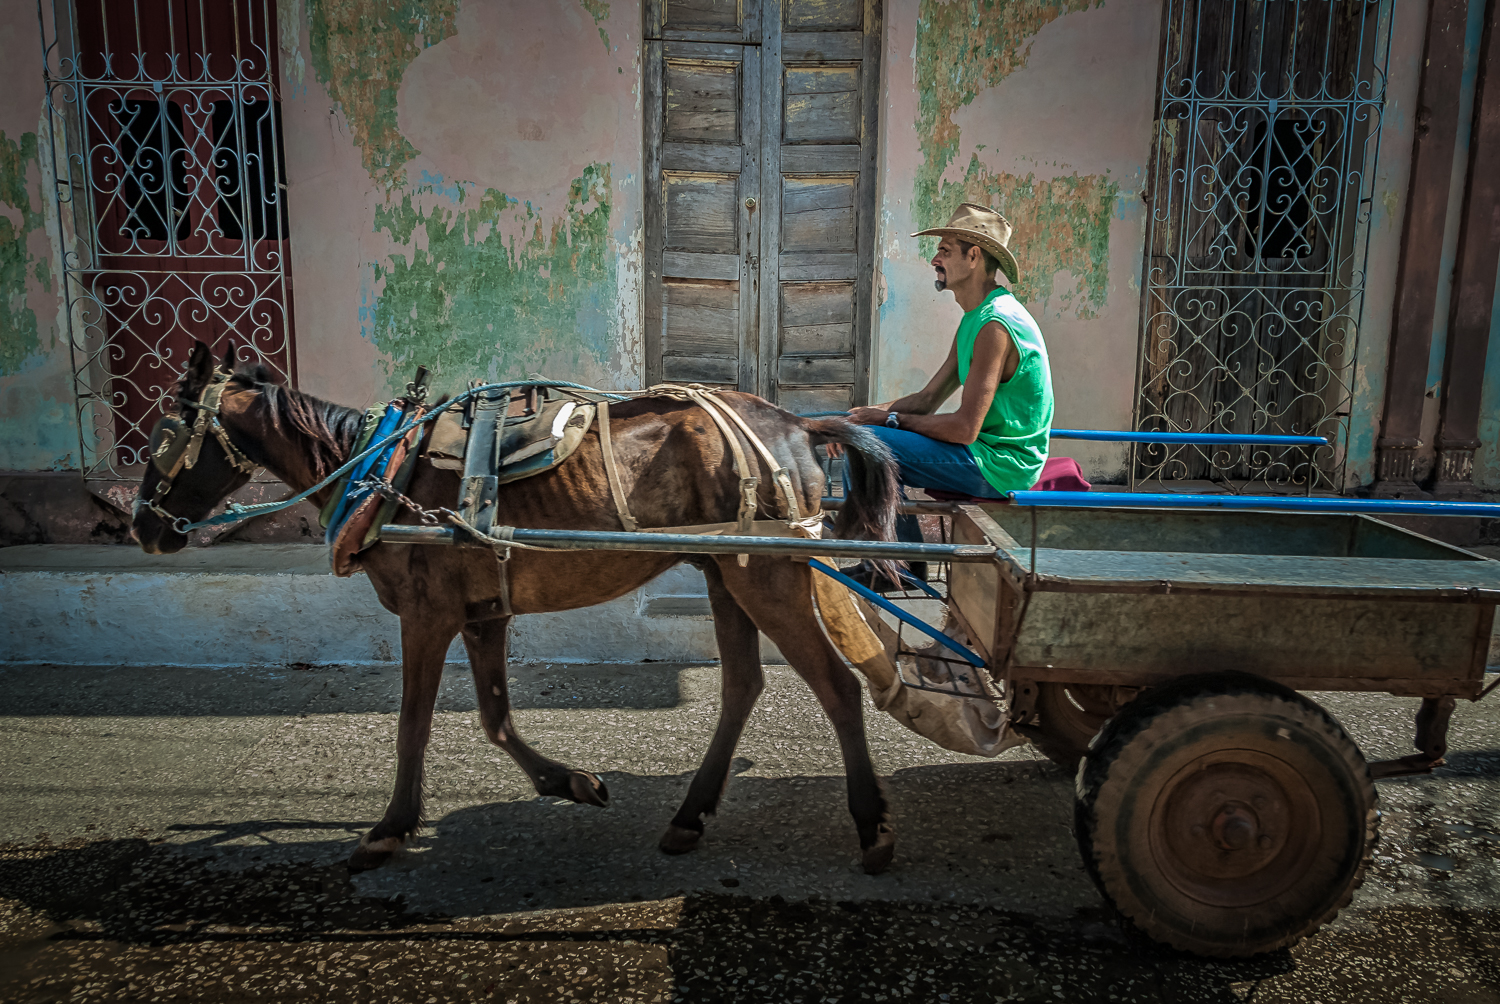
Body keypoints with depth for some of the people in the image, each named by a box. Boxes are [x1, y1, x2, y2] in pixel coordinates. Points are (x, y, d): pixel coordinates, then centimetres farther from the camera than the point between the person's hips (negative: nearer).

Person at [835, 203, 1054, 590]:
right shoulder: (974, 319, 12)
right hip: (989, 452, 11)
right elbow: (928, 400, 12)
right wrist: (866, 415, -3)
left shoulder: (995, 325, -22)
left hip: (998, 465, -11)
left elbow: (965, 428, -25)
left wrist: (890, 419, -12)